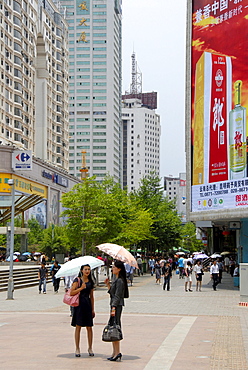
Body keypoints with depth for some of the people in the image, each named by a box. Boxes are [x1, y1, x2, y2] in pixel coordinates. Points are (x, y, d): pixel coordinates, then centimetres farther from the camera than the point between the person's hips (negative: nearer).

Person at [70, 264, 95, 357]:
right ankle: (77, 349, 7)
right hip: (79, 305, -3)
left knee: (89, 327, 3)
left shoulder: (90, 282, 11)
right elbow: (71, 293, -8)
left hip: (88, 305, 3)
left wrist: (92, 309, 13)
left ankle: (90, 348, 13)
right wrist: (81, 288, -16)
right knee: (78, 327, 0)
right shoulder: (77, 280, -1)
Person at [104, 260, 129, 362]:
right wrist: (108, 285, 13)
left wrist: (114, 308, -23)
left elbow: (117, 296, -19)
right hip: (114, 306, 10)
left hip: (117, 306, -10)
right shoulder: (117, 280, 16)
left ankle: (117, 352, -8)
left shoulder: (120, 281, -13)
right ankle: (115, 352, 15)